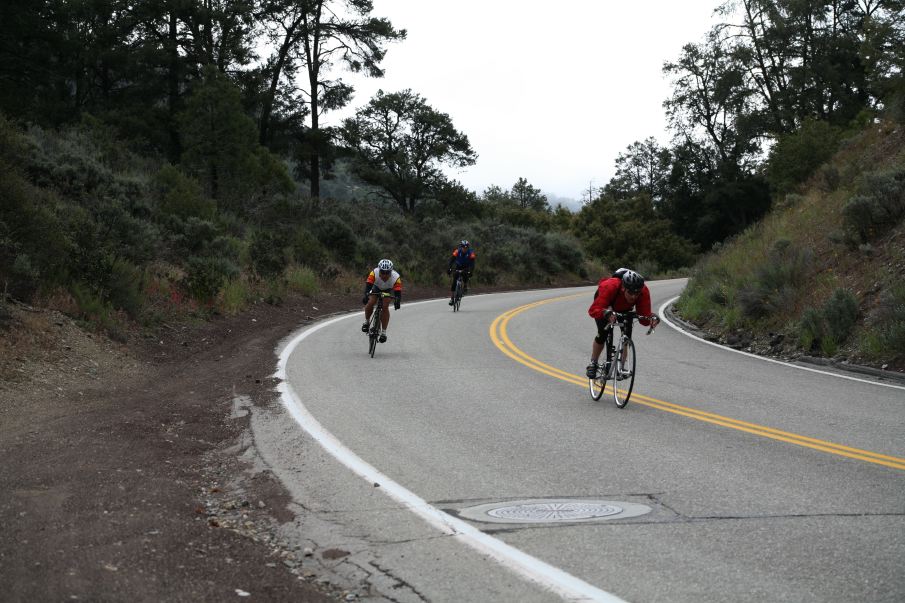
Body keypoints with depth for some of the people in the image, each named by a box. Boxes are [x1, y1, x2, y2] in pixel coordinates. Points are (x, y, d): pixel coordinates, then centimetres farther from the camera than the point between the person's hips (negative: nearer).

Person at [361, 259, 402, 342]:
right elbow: (368, 285, -40)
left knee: (385, 307, -20)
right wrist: (366, 296, -57)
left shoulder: (396, 277, -36)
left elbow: (398, 292, -38)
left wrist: (397, 301, -56)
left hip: (388, 291, -1)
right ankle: (367, 322, 3)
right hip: (376, 288, 1)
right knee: (370, 303, -22)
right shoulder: (374, 273, -35)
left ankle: (383, 332, -13)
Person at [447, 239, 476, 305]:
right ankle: (452, 298, -6)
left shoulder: (470, 253, -24)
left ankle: (466, 285, 0)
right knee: (454, 281, -11)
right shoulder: (457, 251, -22)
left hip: (466, 267, -1)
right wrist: (449, 268, -42)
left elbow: (472, 263, -30)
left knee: (465, 275, -33)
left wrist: (471, 271, -45)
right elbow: (451, 260, -27)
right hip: (458, 266, 1)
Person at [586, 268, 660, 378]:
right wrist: (606, 313, -70)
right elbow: (593, 310, -51)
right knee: (603, 334, -16)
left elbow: (644, 317, -34)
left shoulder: (643, 291, -36)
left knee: (627, 335, -15)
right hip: (605, 305, -3)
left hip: (624, 308, 3)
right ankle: (593, 364, 5)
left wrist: (652, 319, -56)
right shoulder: (610, 287, -45)